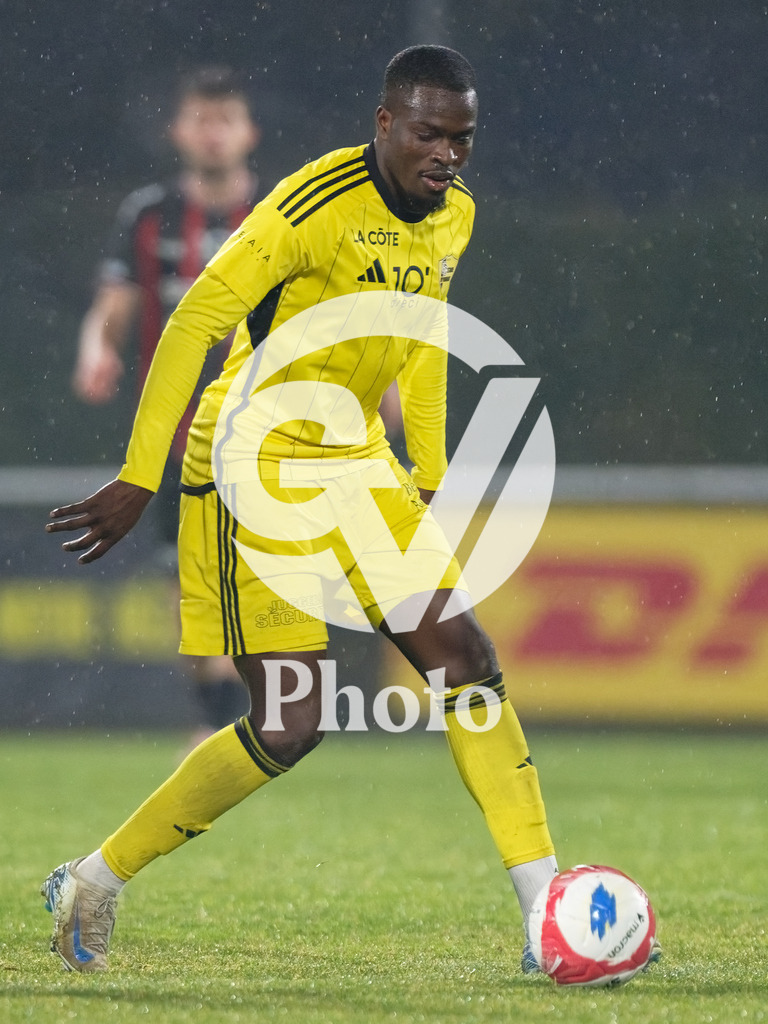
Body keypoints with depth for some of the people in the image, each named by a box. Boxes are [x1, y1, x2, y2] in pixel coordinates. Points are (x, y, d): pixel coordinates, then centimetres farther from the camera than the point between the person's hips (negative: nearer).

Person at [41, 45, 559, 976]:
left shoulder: (453, 215, 5)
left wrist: (430, 477, 20)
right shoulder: (317, 206, -21)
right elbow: (194, 323, -20)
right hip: (258, 464, -8)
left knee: (467, 664, -3)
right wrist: (138, 480, -21)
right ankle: (92, 884, 7)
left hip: (354, 462, 8)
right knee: (289, 727, -10)